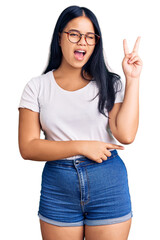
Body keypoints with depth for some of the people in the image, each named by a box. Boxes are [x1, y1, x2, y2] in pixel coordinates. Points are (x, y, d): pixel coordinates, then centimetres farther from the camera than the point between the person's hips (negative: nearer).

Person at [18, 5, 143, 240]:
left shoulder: (108, 83, 2)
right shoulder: (37, 87, 0)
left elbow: (126, 135, -12)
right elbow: (28, 147, -6)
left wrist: (132, 79, -11)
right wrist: (81, 146, -14)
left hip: (109, 186, 0)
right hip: (57, 188, 0)